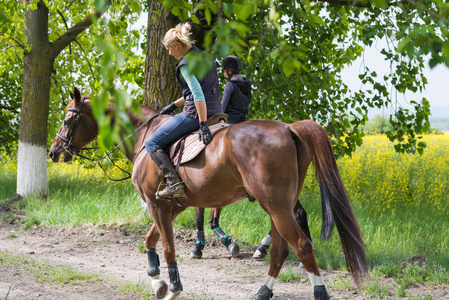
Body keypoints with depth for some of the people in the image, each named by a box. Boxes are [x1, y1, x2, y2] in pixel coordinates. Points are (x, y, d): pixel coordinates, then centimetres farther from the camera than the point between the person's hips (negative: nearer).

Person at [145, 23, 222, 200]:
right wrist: (173, 105, 25)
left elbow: (198, 95, -24)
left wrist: (203, 124, -29)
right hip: (214, 112, 9)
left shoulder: (185, 64, -14)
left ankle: (174, 184, -17)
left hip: (195, 114, -9)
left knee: (152, 144, -3)